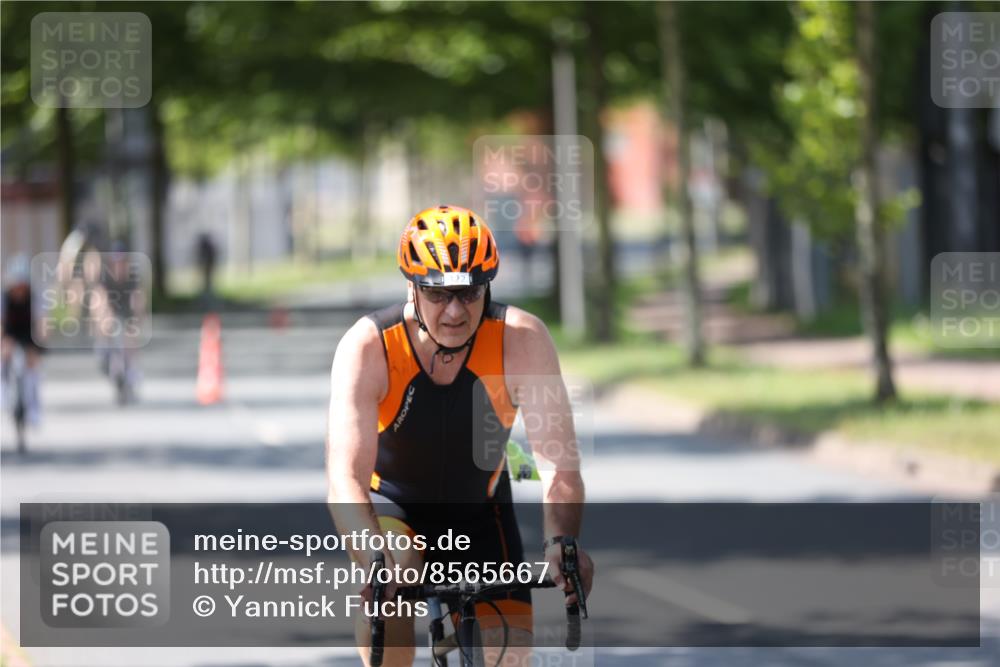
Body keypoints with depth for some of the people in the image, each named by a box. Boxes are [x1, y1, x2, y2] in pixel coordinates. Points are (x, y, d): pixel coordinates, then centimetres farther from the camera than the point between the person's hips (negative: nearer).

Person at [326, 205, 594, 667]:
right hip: (389, 504, -2)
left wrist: (561, 541, -51)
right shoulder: (367, 347, -30)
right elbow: (344, 480, -39)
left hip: (477, 512, 2)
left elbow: (558, 462, -31)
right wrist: (380, 559, -57)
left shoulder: (522, 339, -26)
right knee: (392, 583, -34)